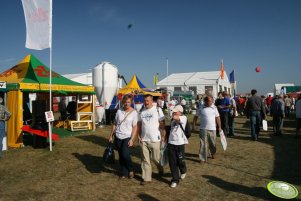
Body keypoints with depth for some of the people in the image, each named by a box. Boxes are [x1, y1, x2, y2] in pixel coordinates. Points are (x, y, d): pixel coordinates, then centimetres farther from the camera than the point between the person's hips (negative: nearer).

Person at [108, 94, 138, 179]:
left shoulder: (134, 112, -7)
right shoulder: (119, 111, 3)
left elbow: (135, 127, -9)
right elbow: (115, 124, 11)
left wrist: (132, 139, -16)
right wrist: (111, 135, 10)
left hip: (127, 137, -4)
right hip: (118, 137, 4)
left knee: (125, 154, -17)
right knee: (121, 156, 10)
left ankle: (130, 170, 10)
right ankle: (124, 173, 25)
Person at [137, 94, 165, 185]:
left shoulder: (158, 110, -6)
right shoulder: (141, 111, 7)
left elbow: (162, 124, -6)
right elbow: (139, 124, 12)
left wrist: (163, 136, -9)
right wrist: (139, 135, 3)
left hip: (155, 139, -4)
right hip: (144, 140, 4)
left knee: (156, 158, 6)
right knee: (145, 160, 9)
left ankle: (161, 170, 37)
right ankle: (146, 178, 20)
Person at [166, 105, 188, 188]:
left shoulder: (184, 118, -8)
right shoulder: (173, 119, 12)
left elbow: (175, 117, -29)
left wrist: (173, 115, -7)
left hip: (180, 143, -5)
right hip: (171, 143, 5)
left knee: (180, 160, 8)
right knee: (172, 162, 5)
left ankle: (183, 171, 41)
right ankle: (175, 180, 17)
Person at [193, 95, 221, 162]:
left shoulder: (214, 107, 1)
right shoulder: (201, 108, -3)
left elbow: (217, 117, 6)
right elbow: (196, 116, 5)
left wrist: (219, 127, 6)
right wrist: (193, 125, 1)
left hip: (212, 129, 2)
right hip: (203, 129, -2)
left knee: (213, 143, 15)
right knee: (203, 144, -2)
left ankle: (212, 154, 41)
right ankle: (203, 158, 6)